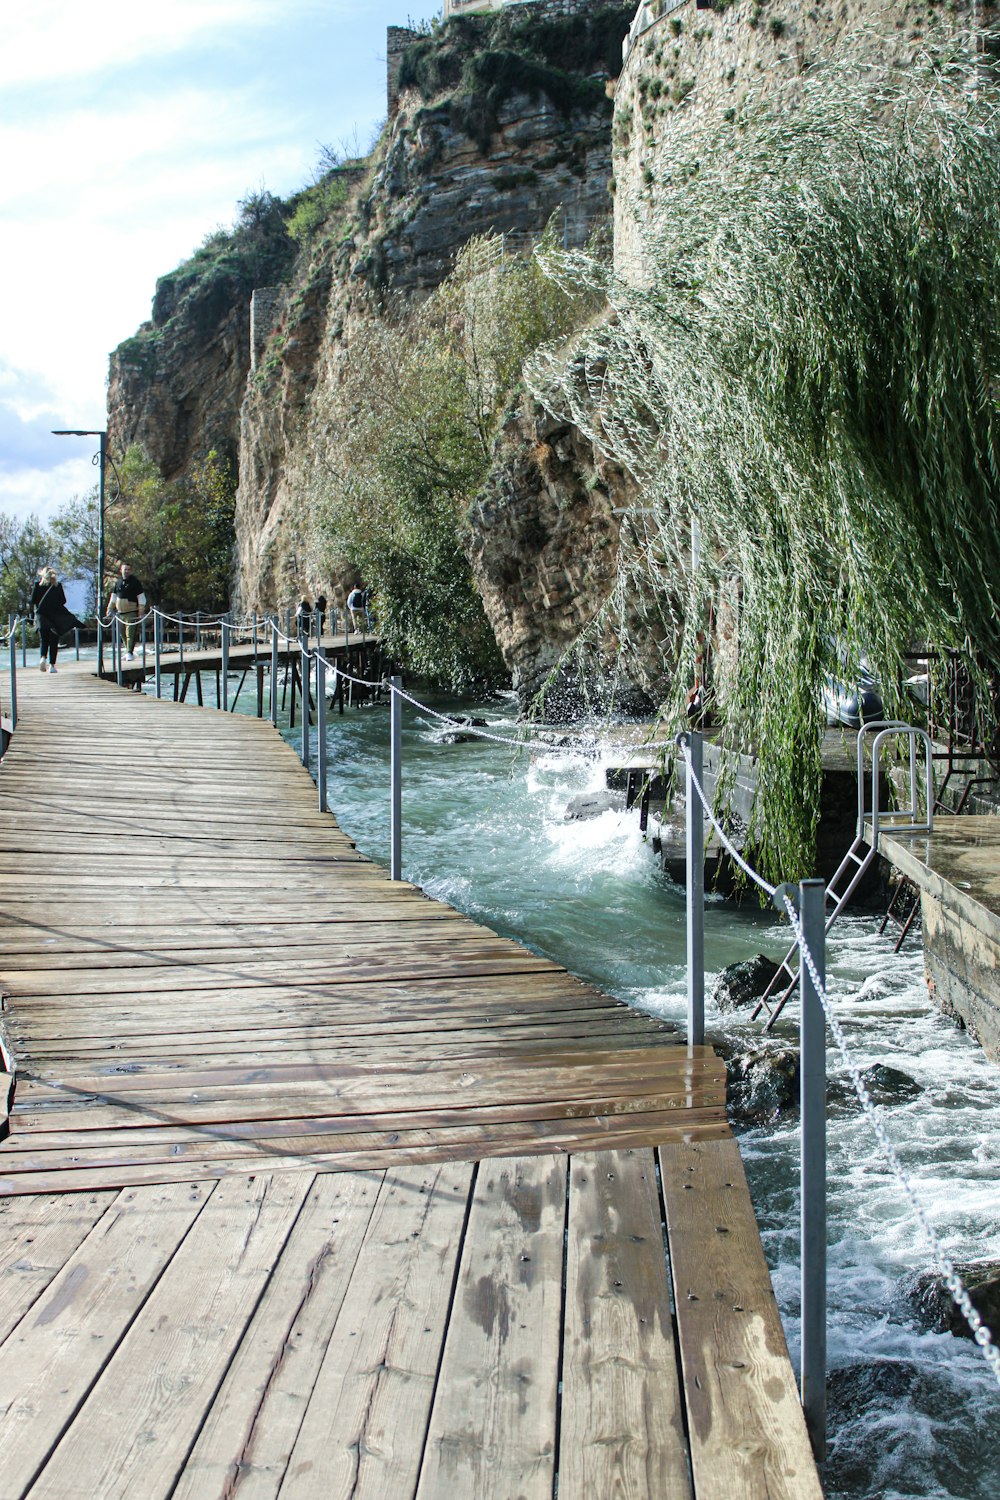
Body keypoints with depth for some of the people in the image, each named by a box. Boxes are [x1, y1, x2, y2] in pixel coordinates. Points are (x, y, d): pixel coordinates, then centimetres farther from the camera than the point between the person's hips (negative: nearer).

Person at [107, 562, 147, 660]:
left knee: (130, 633, -11)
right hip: (120, 613, 5)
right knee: (122, 634, 9)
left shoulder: (135, 582, -3)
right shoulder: (117, 582, 11)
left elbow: (141, 598, -4)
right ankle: (127, 651, 21)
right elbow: (113, 597, 21)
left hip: (132, 613, -5)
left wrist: (141, 612, -9)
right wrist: (109, 610, 16)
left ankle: (130, 653, -11)